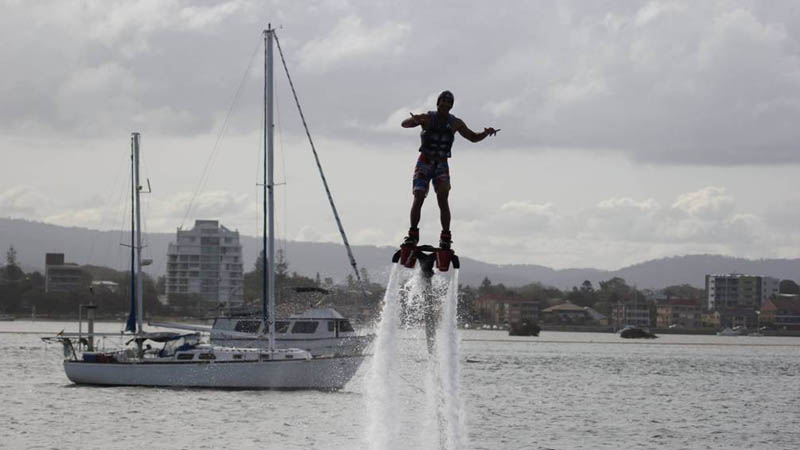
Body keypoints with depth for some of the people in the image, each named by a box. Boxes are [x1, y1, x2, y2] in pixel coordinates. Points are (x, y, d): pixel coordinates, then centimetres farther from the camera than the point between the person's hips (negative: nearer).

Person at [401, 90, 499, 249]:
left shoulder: (456, 123, 2)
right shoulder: (427, 118, -6)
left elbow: (473, 137, 14)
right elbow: (404, 124, -18)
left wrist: (486, 132, -7)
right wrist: (414, 119, -42)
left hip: (441, 165, 1)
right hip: (424, 163, -1)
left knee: (443, 198, -17)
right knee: (418, 198, -14)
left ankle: (446, 236, -14)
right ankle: (413, 234, -5)